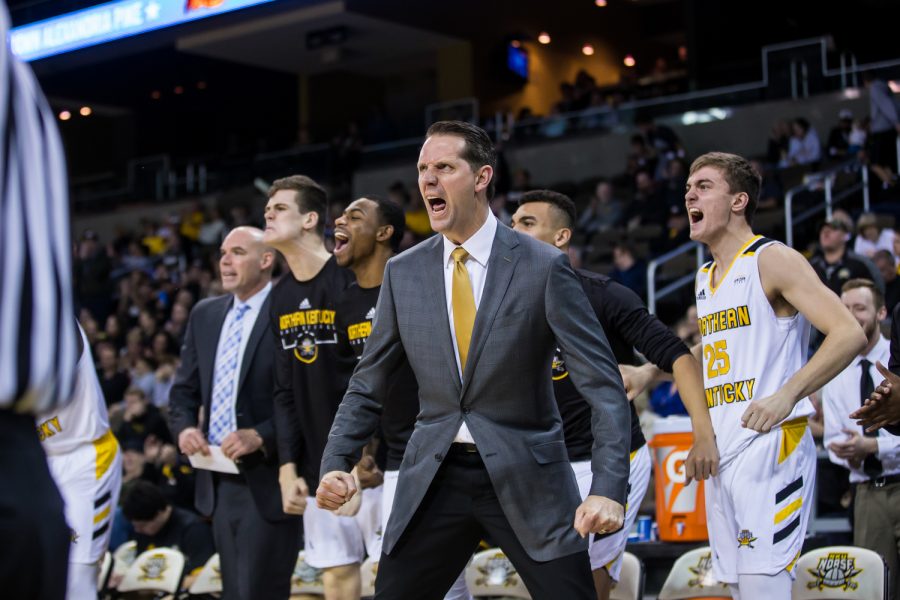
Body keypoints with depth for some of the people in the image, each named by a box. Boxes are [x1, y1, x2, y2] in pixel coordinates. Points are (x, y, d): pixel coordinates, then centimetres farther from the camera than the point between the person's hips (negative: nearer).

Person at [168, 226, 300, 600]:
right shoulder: (204, 315, 13)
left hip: (267, 482, -7)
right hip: (219, 482, 7)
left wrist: (261, 437, -21)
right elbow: (184, 389, 18)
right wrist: (184, 427, -1)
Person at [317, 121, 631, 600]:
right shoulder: (403, 273, 4)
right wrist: (336, 464, -4)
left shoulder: (543, 267, -7)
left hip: (525, 477, -3)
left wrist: (608, 488, -20)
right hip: (432, 479, 3)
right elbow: (368, 385, 11)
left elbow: (602, 384, -10)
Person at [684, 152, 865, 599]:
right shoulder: (705, 278, 17)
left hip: (771, 447, -8)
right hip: (722, 453, 8)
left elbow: (850, 335, -16)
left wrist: (788, 394, -25)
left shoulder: (772, 260, -7)